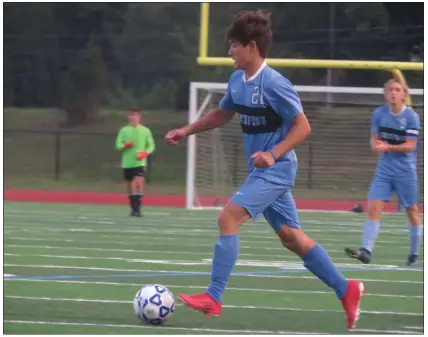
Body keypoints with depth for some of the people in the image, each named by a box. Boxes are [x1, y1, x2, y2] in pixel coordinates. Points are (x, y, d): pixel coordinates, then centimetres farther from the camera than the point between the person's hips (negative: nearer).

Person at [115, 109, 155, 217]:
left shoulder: (145, 131, 4)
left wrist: (144, 153, -11)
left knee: (139, 183, -20)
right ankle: (133, 208, 21)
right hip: (127, 163, 2)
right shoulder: (124, 130, 6)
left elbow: (151, 146, 8)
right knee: (131, 186, 8)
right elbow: (118, 145, 4)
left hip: (140, 162, -2)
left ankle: (138, 209, -22)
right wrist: (125, 145, -17)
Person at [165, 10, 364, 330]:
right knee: (291, 237, 12)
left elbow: (303, 127, -17)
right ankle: (347, 290, 21)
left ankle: (213, 298, -16)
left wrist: (273, 154, -27)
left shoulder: (274, 84, -20)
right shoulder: (237, 79, 5)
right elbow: (223, 114, 23)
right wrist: (186, 131, 14)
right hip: (263, 170, 9)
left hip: (276, 169, -9)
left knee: (228, 218, -18)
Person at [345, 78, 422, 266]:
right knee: (373, 208, -11)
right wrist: (375, 145, -18)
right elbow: (374, 138, 6)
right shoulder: (379, 113, 0)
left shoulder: (411, 117, -10)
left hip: (405, 171, -3)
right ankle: (366, 251, -18)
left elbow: (410, 146, -13)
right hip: (384, 169, 3)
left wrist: (388, 147, -26)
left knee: (412, 210, 7)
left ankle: (414, 254, 22)